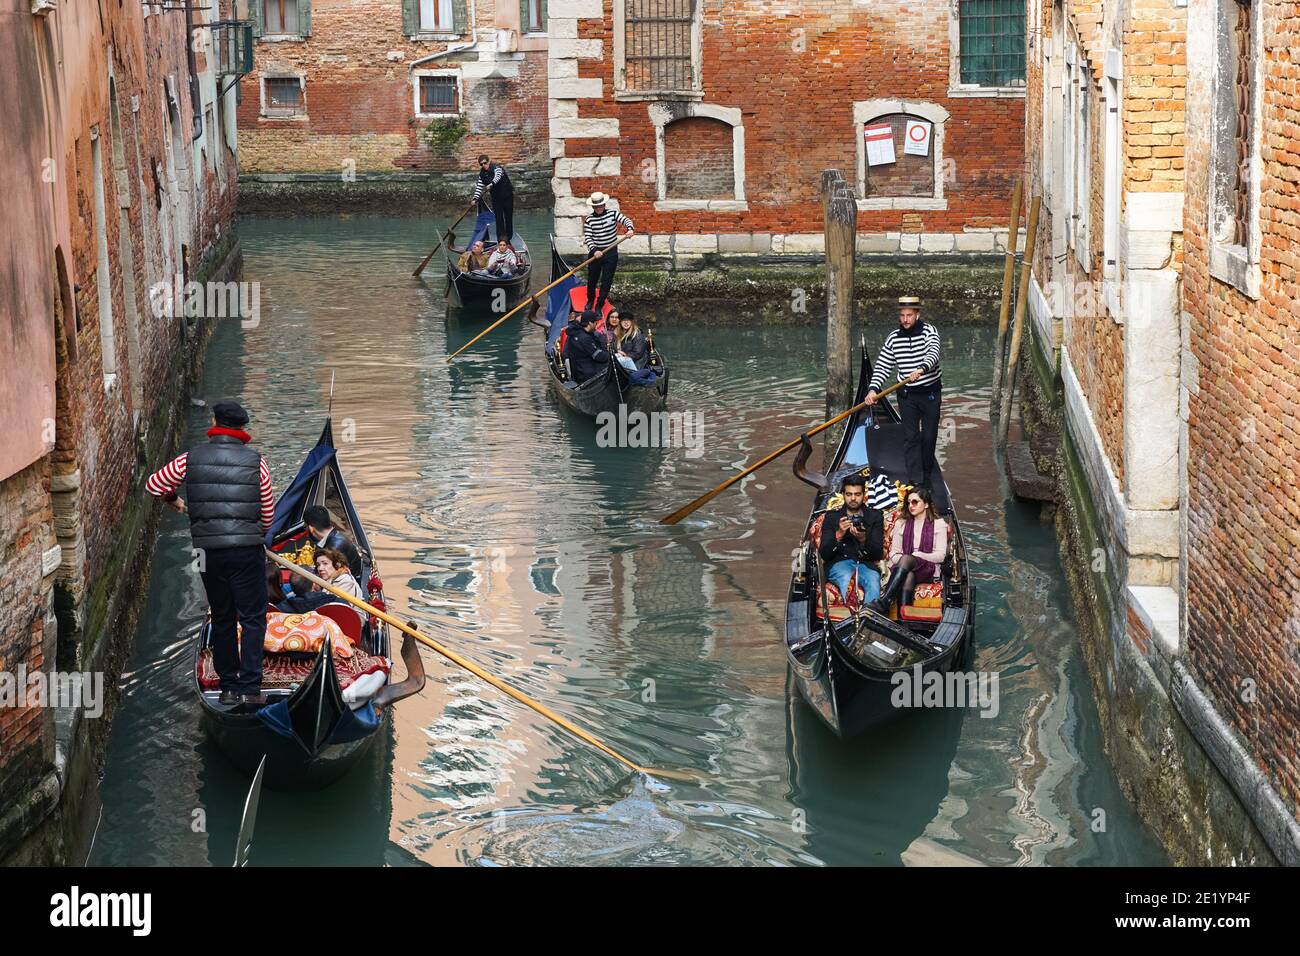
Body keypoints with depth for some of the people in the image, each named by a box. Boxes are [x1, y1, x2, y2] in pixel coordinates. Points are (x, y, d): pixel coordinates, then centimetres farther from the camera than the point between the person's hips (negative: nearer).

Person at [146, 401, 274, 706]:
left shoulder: (193, 458, 2)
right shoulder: (255, 461, -1)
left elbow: (153, 484, 9)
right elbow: (268, 511, 6)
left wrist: (174, 501, 29)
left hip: (209, 551, 2)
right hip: (247, 550, -2)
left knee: (221, 618, 14)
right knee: (252, 618, 4)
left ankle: (228, 687, 16)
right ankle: (250, 689, -4)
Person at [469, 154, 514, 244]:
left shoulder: (497, 167, -17)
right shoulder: (482, 174, 1)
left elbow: (497, 176, -37)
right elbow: (479, 187, 1)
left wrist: (491, 184, -55)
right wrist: (475, 199, -11)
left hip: (507, 195, -4)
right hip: (496, 197, 4)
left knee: (508, 216, 3)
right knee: (498, 217, -5)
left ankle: (508, 236, 15)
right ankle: (501, 237, -6)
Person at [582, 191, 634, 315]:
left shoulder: (613, 213, -3)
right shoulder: (589, 220, -5)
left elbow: (626, 220, -12)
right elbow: (587, 237, -11)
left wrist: (630, 229, -36)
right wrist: (594, 250, -27)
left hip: (611, 253, 0)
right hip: (595, 253, 0)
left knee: (606, 281, 2)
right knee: (592, 279, 13)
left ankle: (599, 306, 13)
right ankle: (590, 301, 39)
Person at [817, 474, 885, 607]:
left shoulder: (874, 516, 13)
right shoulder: (832, 517, 11)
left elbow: (878, 554, 4)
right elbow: (823, 554, 2)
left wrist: (863, 539, -17)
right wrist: (839, 534, -15)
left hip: (865, 564, 1)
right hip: (839, 563, -1)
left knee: (873, 580, -34)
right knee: (846, 577, -36)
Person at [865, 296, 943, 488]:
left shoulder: (929, 331, -9)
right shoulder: (894, 338, 0)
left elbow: (933, 353, -27)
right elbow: (882, 366, 1)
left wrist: (921, 369, -48)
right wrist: (874, 389, -14)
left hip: (930, 393, -1)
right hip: (907, 394, 2)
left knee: (929, 436, 7)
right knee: (910, 437, -3)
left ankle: (927, 476, 23)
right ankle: (915, 480, -4)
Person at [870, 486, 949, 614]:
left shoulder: (938, 524, 13)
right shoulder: (901, 524, 22)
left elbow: (940, 555, 3)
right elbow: (893, 554, 15)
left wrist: (918, 555, -11)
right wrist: (901, 560, -9)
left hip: (929, 570, -2)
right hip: (902, 568, 2)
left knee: (906, 559, -37)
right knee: (908, 576, -38)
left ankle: (884, 601, -51)